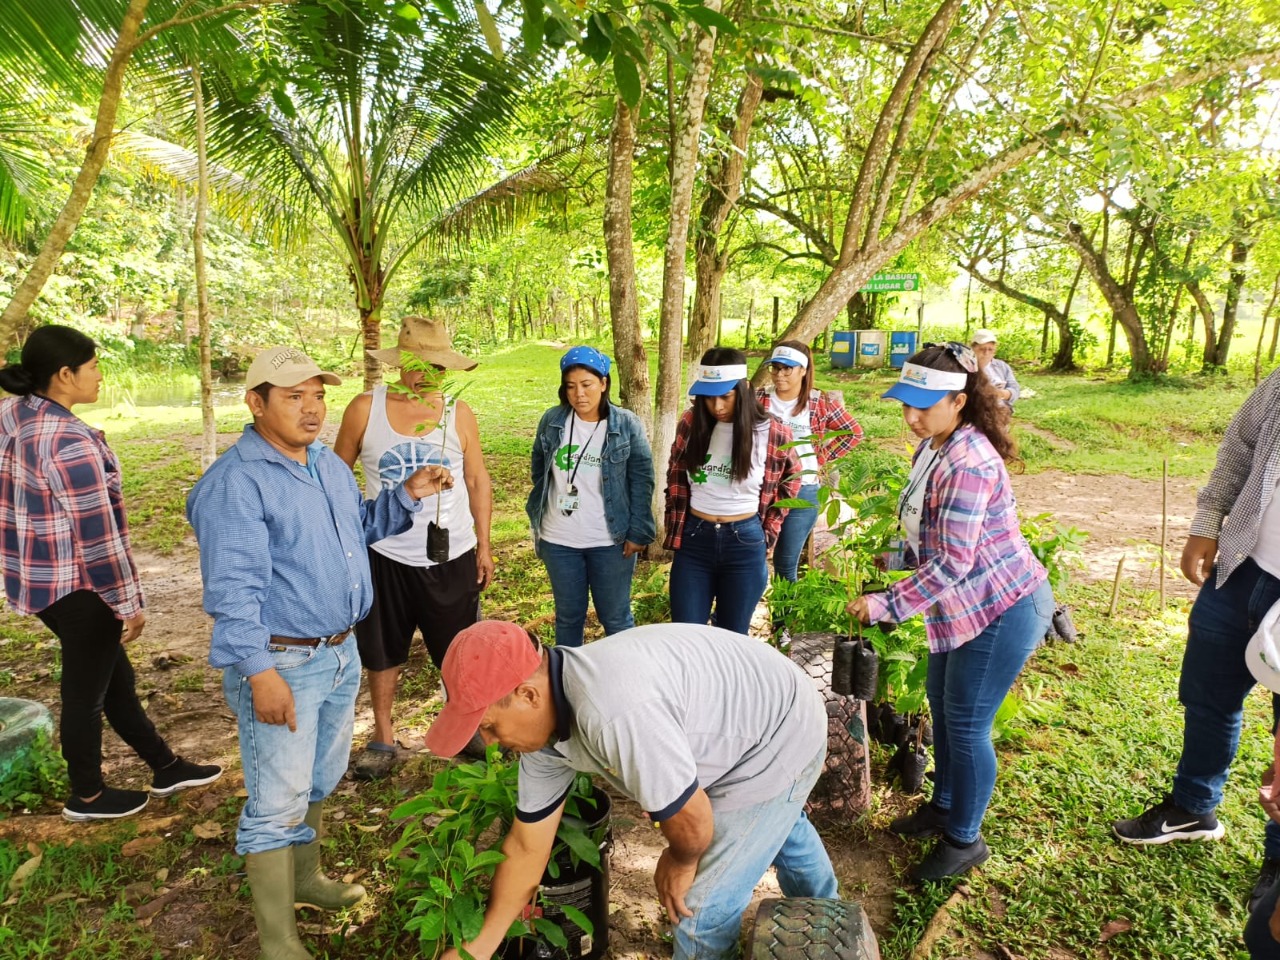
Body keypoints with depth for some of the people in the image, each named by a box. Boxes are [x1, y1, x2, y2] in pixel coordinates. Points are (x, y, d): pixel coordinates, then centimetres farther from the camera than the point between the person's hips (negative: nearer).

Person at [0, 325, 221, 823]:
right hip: (79, 585, -9)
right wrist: (131, 602, -14)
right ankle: (86, 796, 31)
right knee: (87, 690, 10)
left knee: (114, 674, 19)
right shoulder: (69, 441, -25)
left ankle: (165, 766, 34)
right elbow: (98, 535, -23)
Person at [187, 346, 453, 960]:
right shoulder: (236, 482, -19)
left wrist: (407, 495, 3)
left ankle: (305, 878, 46)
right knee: (278, 803, 2)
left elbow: (361, 527, 20)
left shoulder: (328, 463, 8)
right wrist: (260, 672, -25)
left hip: (340, 654, 8)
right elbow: (234, 587, -22)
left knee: (321, 781, 24)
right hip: (282, 664, -8)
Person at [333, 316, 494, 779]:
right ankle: (383, 738, 34)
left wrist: (484, 545, 4)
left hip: (451, 557, 0)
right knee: (382, 654, 15)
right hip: (385, 555, 0)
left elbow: (478, 481, 4)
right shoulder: (365, 409, -7)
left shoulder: (459, 413, -4)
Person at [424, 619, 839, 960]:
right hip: (738, 722, 8)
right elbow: (526, 847, 0)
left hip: (782, 739, -8)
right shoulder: (543, 721, -12)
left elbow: (691, 822, -31)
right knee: (779, 823, 35)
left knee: (702, 908, -1)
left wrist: (681, 863, -9)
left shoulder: (614, 713, -43)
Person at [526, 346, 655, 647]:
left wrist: (638, 532, -11)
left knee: (615, 618, 11)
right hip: (559, 541, 3)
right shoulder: (551, 421, -1)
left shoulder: (627, 424, -8)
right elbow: (539, 474, 10)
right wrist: (537, 522, 10)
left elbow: (641, 480, -7)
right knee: (568, 617, 17)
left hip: (611, 541, -2)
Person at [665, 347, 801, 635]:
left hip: (745, 544, -1)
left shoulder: (772, 433, -8)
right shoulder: (691, 423, -3)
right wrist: (675, 533, 9)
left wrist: (767, 533, 5)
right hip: (693, 540, 2)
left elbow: (789, 482, 10)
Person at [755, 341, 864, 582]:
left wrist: (822, 458, 1)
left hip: (802, 492, -1)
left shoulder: (820, 403, -2)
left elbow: (854, 433, 7)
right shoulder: (758, 399, -1)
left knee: (786, 566, 11)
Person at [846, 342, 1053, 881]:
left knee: (966, 725, 2)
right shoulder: (931, 447, 1)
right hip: (962, 606, 10)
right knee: (941, 705, 21)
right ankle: (944, 806, 42)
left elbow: (952, 563, -29)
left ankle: (964, 840, 23)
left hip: (1002, 609, -10)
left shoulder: (969, 464, -29)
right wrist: (903, 553, 2)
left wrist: (887, 605, -26)